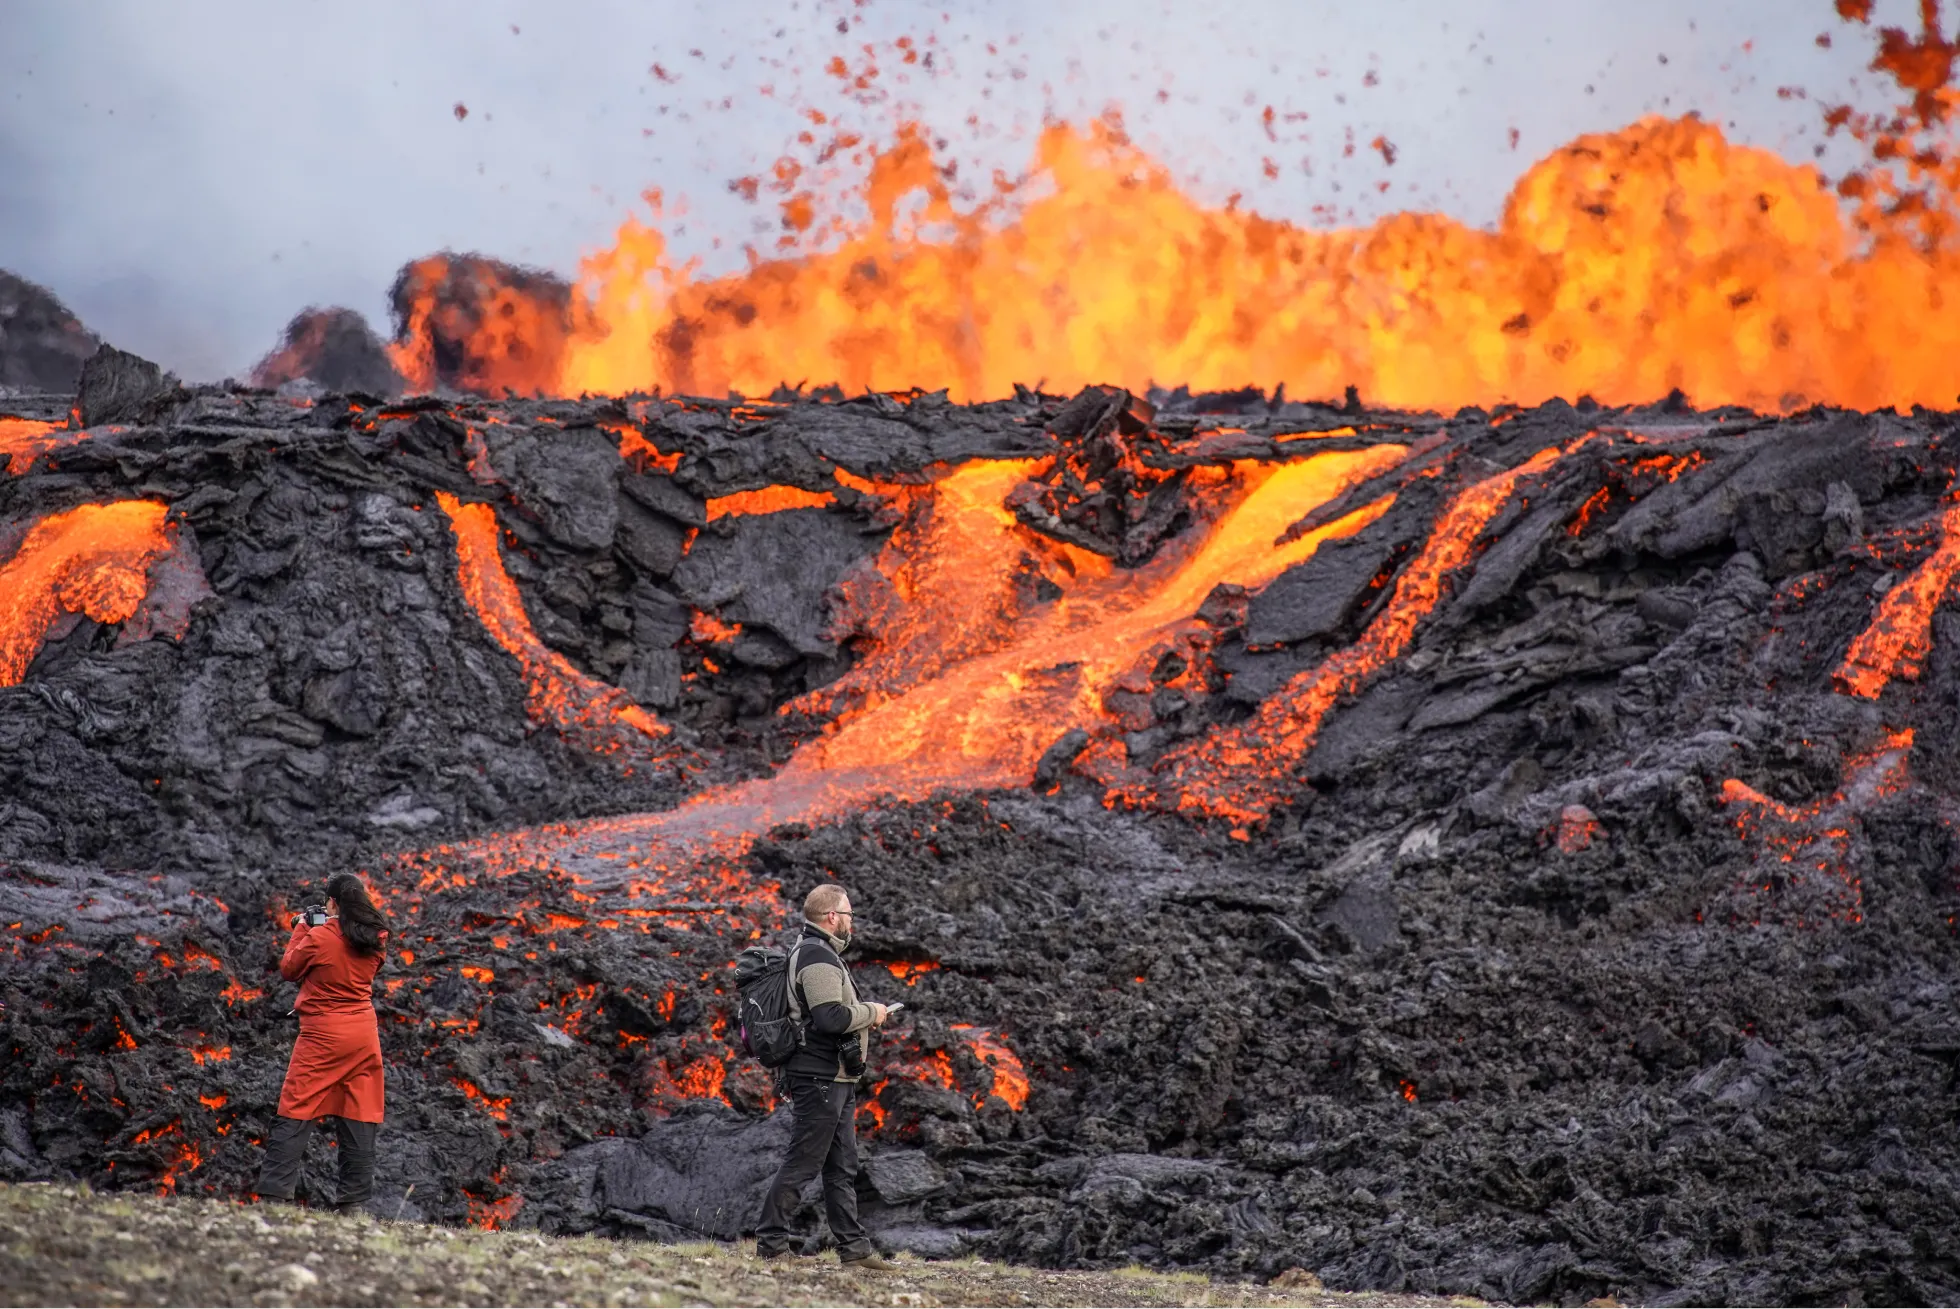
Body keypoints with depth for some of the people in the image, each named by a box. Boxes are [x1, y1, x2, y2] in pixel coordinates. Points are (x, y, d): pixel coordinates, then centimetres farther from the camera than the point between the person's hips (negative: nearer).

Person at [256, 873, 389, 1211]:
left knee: (296, 1113, -2)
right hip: (364, 1035, 5)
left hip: (323, 1035, -5)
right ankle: (353, 1201, 5)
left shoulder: (318, 938, -12)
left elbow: (289, 970, 2)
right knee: (359, 1119, 6)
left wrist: (301, 930, 14)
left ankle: (273, 1194, -8)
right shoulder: (374, 941, 3)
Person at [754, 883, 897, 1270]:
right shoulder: (818, 958, -17)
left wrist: (863, 1013, 10)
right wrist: (871, 1013, -12)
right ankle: (770, 1244, -1)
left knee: (842, 1167, 13)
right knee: (802, 1163, -6)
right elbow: (831, 1017, -27)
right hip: (821, 1079, -11)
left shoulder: (819, 954, 17)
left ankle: (854, 1248, 17)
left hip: (834, 1080, 11)